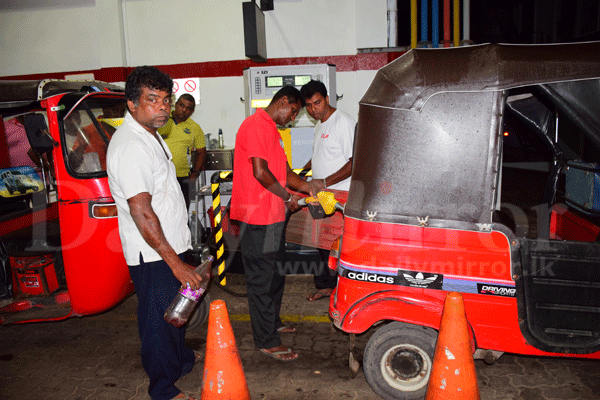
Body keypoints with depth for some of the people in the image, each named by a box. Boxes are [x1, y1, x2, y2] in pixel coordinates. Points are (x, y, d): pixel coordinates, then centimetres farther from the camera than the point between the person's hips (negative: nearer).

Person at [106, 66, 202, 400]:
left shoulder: (150, 135, 11)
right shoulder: (130, 145, -23)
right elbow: (141, 212, -27)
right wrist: (175, 262, -26)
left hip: (170, 245, 10)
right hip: (153, 254, -10)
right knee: (159, 319, 5)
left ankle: (182, 358, 47)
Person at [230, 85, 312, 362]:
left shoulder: (272, 130, 19)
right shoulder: (255, 125, -14)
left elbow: (284, 172, 19)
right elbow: (260, 172, -22)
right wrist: (288, 197, -10)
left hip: (274, 215, 11)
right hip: (258, 217, -11)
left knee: (275, 273, 20)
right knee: (262, 278, -1)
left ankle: (272, 323, 36)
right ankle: (266, 341, 9)